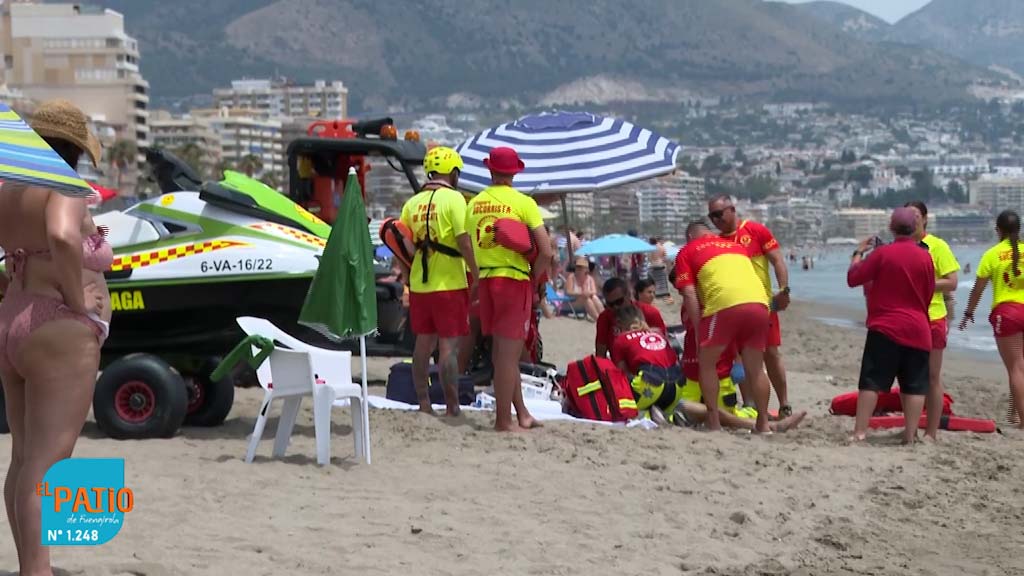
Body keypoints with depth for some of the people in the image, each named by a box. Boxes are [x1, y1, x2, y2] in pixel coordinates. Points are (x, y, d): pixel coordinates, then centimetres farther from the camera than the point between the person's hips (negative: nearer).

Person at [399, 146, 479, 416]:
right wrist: (477, 275, -11)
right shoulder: (453, 199, -9)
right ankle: (452, 407, -3)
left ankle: (424, 403, 16)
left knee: (424, 343, 12)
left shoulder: (413, 202, 8)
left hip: (419, 283, 6)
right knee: (449, 345, -4)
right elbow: (464, 242, -17)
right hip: (449, 283, -6)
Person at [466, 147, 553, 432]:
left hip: (485, 280, 5)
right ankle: (503, 419, 2)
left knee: (503, 351, 14)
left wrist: (479, 276, 15)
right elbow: (546, 251, -12)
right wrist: (533, 279, 1)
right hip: (514, 280, -5)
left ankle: (521, 413, 17)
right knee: (508, 352, -1)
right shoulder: (523, 202, -7)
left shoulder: (474, 203, 7)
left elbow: (468, 250, 8)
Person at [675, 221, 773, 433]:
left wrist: (698, 330, 8)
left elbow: (689, 294, 8)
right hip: (759, 302, 4)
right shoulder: (736, 245, 33)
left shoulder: (687, 252, 18)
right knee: (755, 368, 16)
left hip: (725, 304, -4)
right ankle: (763, 423, 18)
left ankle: (714, 423, 8)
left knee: (706, 363, 12)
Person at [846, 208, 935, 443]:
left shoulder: (882, 253, -7)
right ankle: (910, 435, 3)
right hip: (918, 330, 2)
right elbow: (929, 295, 9)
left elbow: (853, 279, -1)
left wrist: (858, 253, 13)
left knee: (871, 381, -1)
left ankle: (859, 432, -6)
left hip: (885, 327, -2)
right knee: (914, 385, 5)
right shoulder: (925, 257, 0)